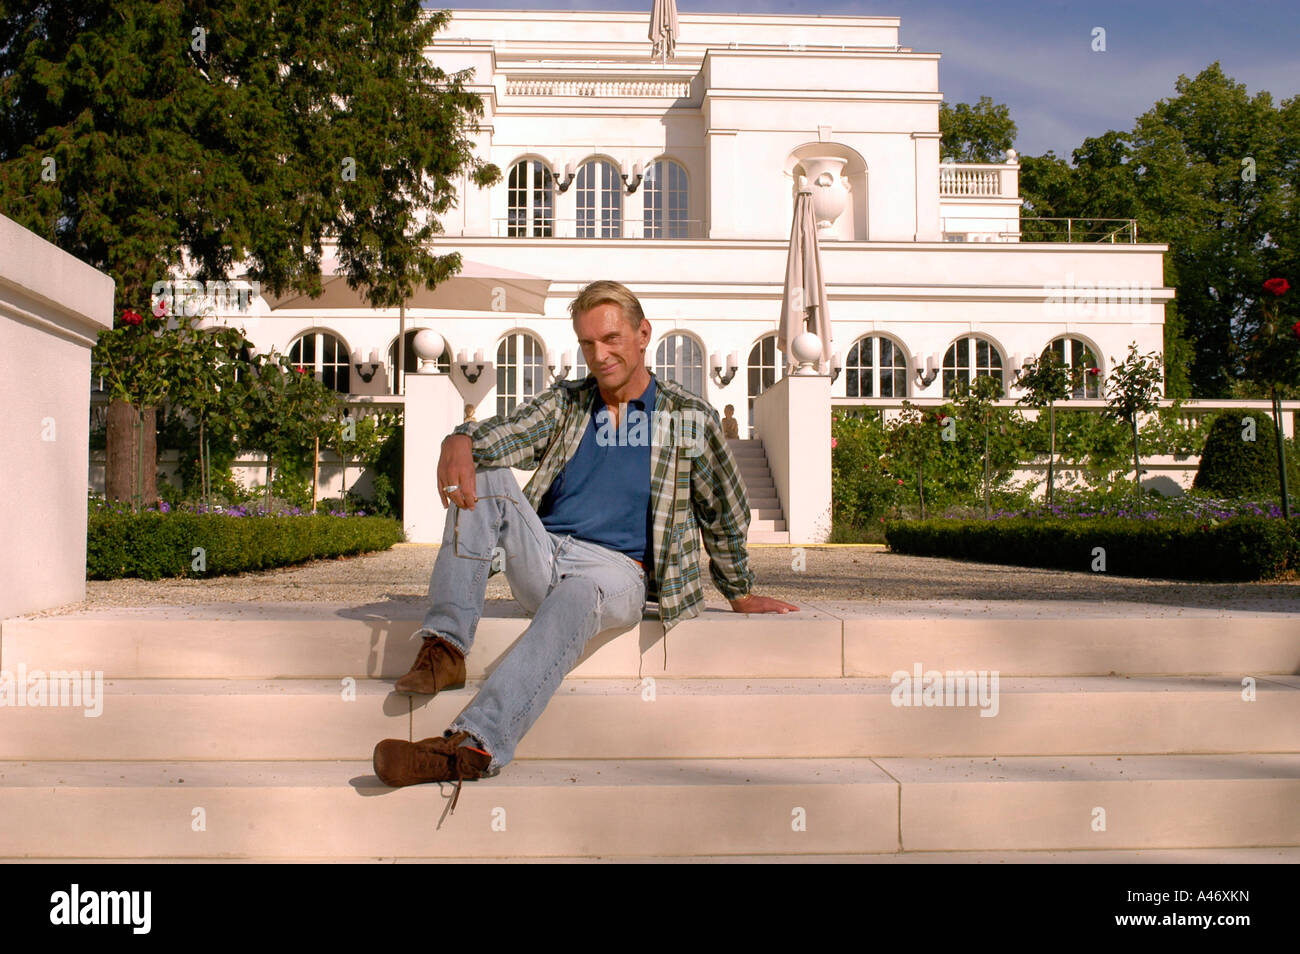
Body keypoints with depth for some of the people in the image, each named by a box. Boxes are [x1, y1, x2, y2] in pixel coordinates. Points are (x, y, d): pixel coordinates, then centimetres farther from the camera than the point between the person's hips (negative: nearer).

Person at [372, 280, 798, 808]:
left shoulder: (690, 419, 10)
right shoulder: (564, 403, 17)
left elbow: (725, 514, 20)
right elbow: (502, 434, -4)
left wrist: (740, 593, 25)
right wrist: (460, 442, -27)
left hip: (616, 570, -4)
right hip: (542, 558, 4)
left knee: (574, 596, -40)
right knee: (483, 477, -20)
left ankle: (474, 746, -57)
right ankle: (444, 649, -28)